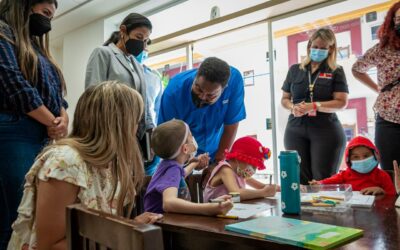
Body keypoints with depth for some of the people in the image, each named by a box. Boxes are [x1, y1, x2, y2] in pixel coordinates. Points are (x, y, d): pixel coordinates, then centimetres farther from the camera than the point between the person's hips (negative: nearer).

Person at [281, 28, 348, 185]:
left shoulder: (336, 72, 4)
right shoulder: (295, 70, 12)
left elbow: (341, 103, -6)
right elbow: (284, 99, 15)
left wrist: (313, 106, -18)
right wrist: (293, 107, -8)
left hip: (326, 130, -2)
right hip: (296, 129, 2)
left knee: (324, 179, 0)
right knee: (298, 179, 2)